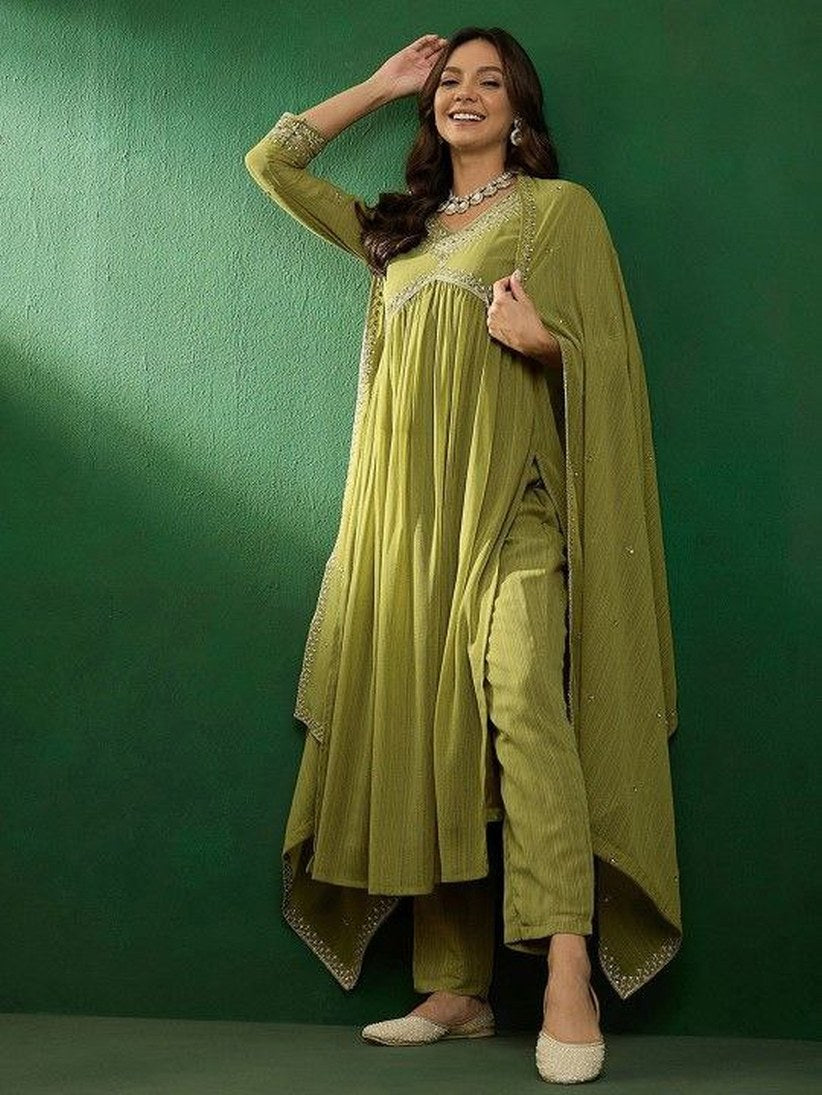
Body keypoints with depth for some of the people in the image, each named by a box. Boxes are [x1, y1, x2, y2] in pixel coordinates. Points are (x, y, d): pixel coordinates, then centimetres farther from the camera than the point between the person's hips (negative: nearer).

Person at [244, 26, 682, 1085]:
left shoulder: (560, 206, 9)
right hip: (409, 509, 5)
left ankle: (569, 980, -29)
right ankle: (454, 989, 5)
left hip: (509, 495, -5)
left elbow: (611, 354, 3)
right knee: (425, 734, 0)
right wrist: (380, 85, 25)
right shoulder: (397, 228, 23)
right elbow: (272, 163, 28)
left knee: (521, 694, -26)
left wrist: (542, 338, -18)